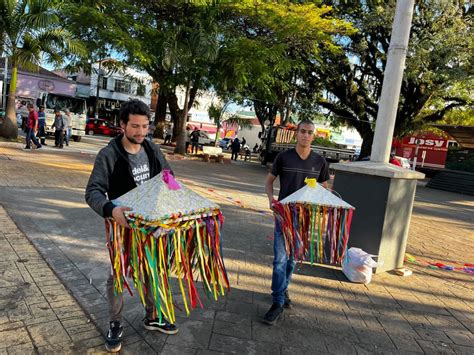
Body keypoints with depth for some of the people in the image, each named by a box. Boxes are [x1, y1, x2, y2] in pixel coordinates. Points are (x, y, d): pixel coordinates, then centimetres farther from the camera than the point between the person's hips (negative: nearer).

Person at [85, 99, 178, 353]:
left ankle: (152, 317, 38)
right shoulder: (109, 155, -18)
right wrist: (111, 209, -45)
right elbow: (93, 191, -25)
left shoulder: (153, 150, -2)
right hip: (123, 225, -4)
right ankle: (115, 325, 32)